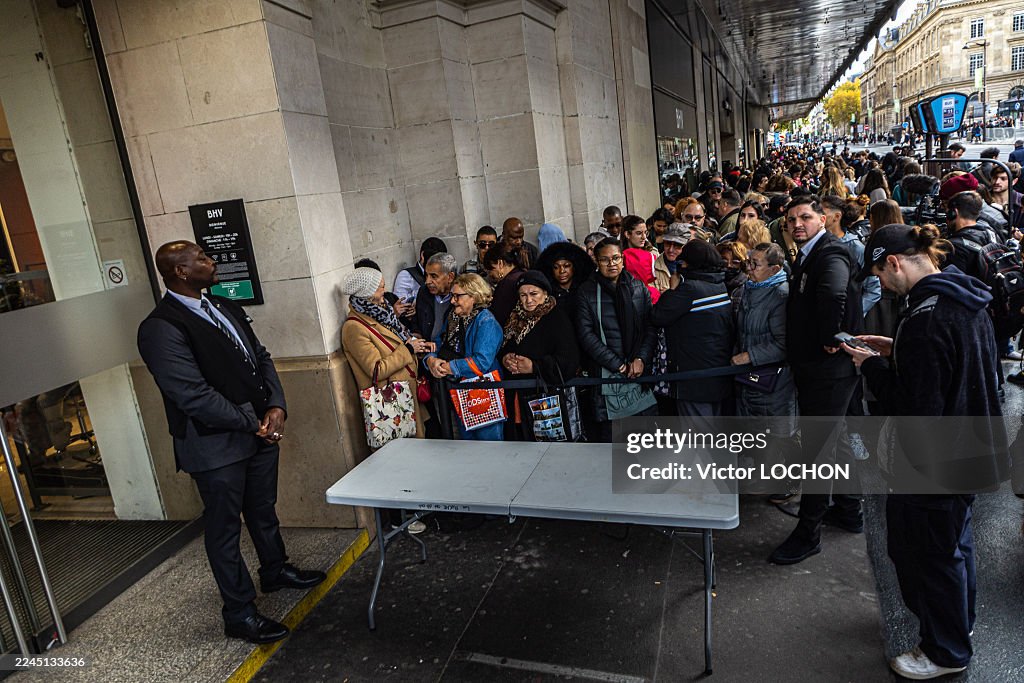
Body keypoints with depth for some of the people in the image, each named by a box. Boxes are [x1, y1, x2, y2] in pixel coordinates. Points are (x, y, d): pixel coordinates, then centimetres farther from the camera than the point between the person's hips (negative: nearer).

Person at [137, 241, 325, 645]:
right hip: (216, 445, -8)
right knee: (224, 528, 8)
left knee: (264, 509, 24)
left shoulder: (226, 309, 9)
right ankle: (240, 614, 22)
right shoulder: (161, 329, -18)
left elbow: (260, 357, 10)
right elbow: (194, 394, -22)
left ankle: (275, 570, 47)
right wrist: (253, 424, -15)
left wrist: (275, 406, -6)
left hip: (260, 431, 8)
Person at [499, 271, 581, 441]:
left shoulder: (558, 317, -6)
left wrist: (534, 367, -21)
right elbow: (502, 348, 18)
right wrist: (505, 359, -6)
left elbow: (570, 360, -14)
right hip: (516, 397, 6)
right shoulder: (517, 317, 13)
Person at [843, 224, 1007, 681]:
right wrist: (896, 351, 7)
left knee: (927, 550, 9)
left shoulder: (926, 317, -30)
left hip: (936, 457, -10)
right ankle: (959, 620, 50)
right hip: (970, 448, 10)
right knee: (954, 535, 28)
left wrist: (874, 366, -16)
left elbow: (915, 408, -28)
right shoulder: (968, 301, 2)